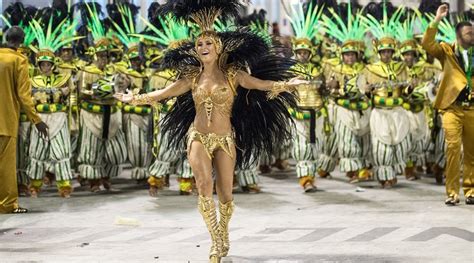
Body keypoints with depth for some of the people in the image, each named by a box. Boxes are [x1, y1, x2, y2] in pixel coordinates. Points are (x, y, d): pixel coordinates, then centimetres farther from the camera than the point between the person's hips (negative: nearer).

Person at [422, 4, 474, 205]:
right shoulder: (447, 51, 5)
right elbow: (427, 44, -10)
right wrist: (437, 21, -17)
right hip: (452, 107, -4)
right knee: (453, 147, -13)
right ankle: (452, 192, -8)